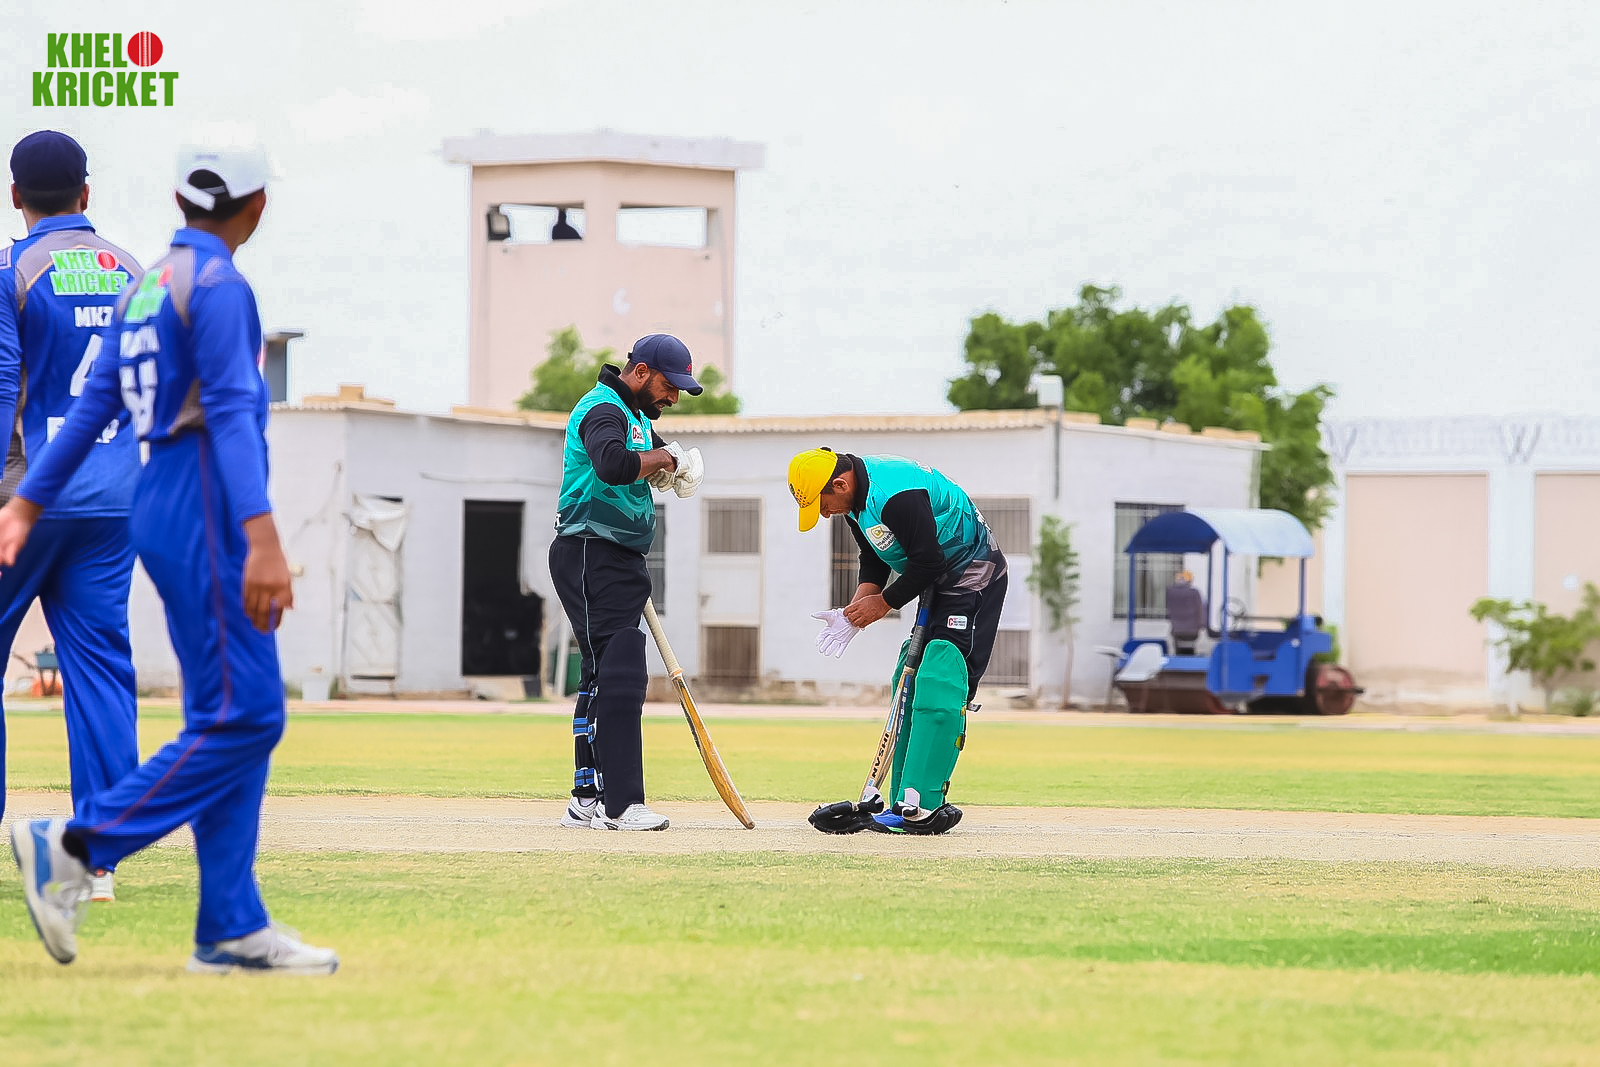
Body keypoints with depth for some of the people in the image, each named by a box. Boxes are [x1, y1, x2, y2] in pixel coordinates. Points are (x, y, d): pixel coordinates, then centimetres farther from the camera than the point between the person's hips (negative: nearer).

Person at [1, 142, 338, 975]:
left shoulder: (145, 288, 16)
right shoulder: (218, 284, -11)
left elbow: (92, 404, 20)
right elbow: (231, 413, -22)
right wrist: (261, 539, -30)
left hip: (163, 511, 10)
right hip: (205, 512, -10)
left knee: (235, 720, 8)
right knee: (243, 717, -11)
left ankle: (232, 930, 5)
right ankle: (74, 846, -14)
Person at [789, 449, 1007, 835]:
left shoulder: (897, 495, -29)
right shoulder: (857, 498, 3)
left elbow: (927, 563, -26)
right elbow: (874, 560, 13)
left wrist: (883, 603, -12)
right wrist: (857, 607, -4)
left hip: (973, 578, -11)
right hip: (940, 582, 11)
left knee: (937, 687, -18)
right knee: (910, 683, 9)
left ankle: (921, 806, -22)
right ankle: (904, 805, 11)